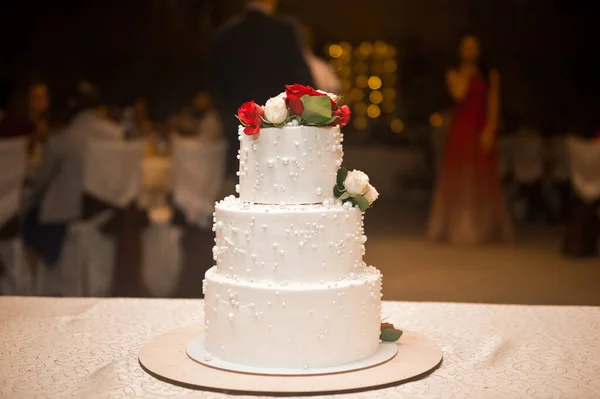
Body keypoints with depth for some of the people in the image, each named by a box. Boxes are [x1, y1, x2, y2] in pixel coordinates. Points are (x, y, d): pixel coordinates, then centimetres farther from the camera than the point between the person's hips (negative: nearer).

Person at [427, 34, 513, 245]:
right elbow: (458, 94, -12)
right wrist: (466, 72, -5)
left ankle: (482, 227, 5)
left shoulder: (490, 75, 10)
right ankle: (458, 227, 1)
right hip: (460, 130, -1)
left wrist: (489, 131, -9)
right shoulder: (454, 73, 7)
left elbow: (494, 105, 3)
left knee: (482, 178, 0)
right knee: (459, 176, -2)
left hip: (481, 131, 1)